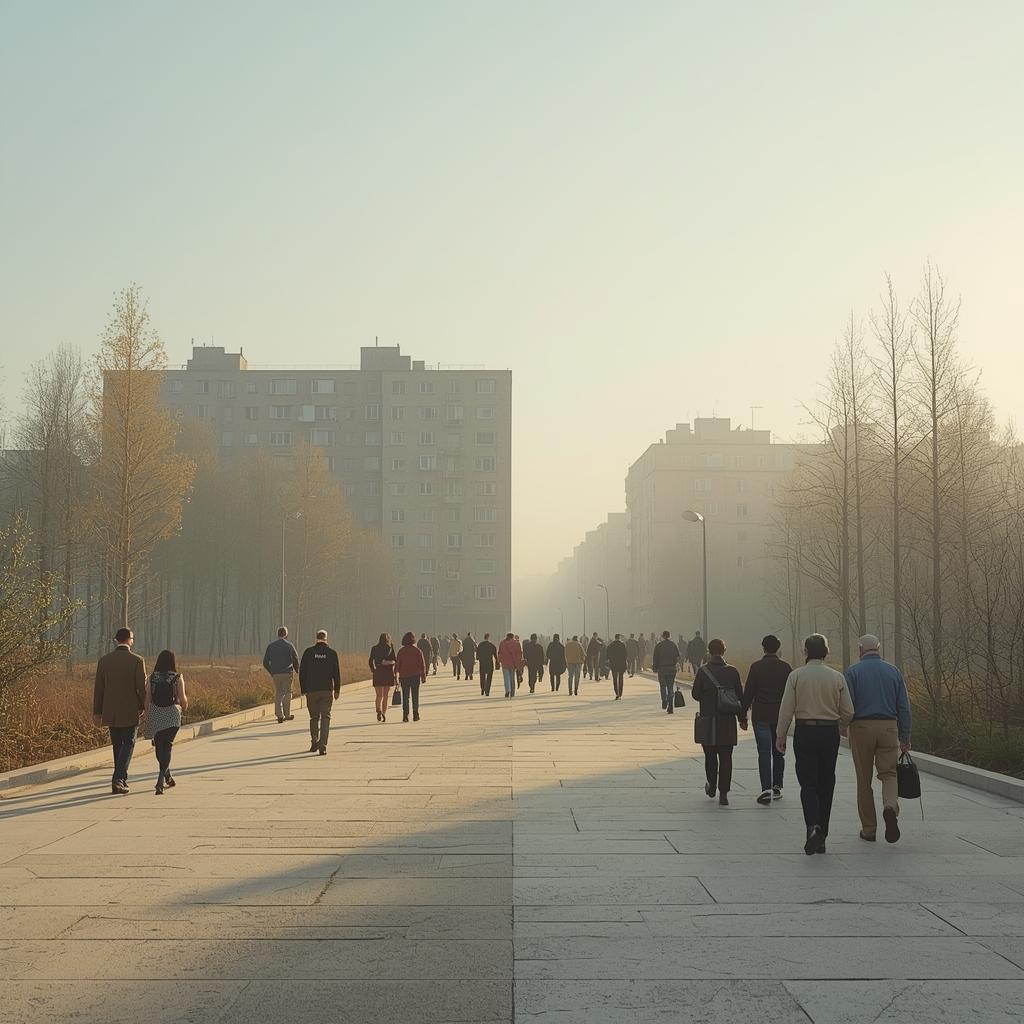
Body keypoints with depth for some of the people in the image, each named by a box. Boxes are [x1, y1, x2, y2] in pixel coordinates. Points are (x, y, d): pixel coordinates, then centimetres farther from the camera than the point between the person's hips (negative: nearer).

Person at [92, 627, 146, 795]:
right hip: (130, 711, -4)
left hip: (110, 711, 4)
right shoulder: (137, 660, -9)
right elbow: (142, 687, -10)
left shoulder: (104, 660, 2)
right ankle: (118, 778, -13)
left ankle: (122, 780, 24)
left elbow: (98, 688, 4)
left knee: (117, 745, 15)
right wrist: (143, 708, 4)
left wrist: (97, 712, 10)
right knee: (128, 743, 3)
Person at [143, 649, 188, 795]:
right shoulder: (177, 678, -5)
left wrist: (147, 717, 10)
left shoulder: (152, 678, 0)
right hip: (172, 716, -2)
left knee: (160, 748, 18)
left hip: (155, 716, 2)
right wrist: (185, 706, 18)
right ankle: (161, 780, -20)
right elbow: (182, 699, -5)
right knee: (167, 747, 0)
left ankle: (168, 777, 35)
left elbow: (147, 700, 0)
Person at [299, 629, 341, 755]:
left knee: (314, 717, 16)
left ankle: (314, 743, 20)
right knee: (325, 717, 1)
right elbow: (336, 673, 0)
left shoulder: (308, 652, 0)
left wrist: (303, 690, 8)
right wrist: (337, 690, 8)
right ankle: (322, 746, -10)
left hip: (311, 690, 1)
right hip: (327, 690, -1)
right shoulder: (332, 653, -1)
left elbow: (302, 672, 1)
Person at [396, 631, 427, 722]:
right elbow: (422, 664, -4)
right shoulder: (417, 650, -3)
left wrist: (398, 675, 8)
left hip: (404, 676, 0)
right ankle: (415, 715, 8)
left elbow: (398, 664, 0)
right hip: (415, 676, 0)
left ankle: (405, 715, -4)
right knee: (415, 696, 8)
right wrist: (423, 676, 2)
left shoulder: (401, 651, -1)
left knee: (405, 697, 5)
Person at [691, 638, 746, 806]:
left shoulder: (703, 671, -9)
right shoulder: (732, 671, -3)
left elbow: (696, 695, -4)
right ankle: (723, 794, 0)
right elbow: (740, 696, 2)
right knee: (726, 758, 4)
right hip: (728, 723, 1)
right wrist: (742, 718, 10)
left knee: (710, 755, 17)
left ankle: (712, 786, 28)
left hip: (708, 721, -1)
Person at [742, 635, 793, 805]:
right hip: (781, 716, 3)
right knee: (778, 752, 14)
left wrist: (743, 714, 2)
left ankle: (766, 789, -16)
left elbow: (748, 693, -6)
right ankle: (777, 787, 20)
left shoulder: (756, 667, -6)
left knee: (764, 753, -4)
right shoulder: (786, 667, 1)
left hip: (761, 716, -2)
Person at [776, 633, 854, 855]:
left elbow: (786, 709, -6)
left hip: (805, 732, -2)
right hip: (830, 733, 2)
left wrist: (781, 736, 4)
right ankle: (821, 837, 15)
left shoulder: (796, 675, -5)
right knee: (825, 784, 11)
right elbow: (848, 712, 2)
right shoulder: (837, 677, 0)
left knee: (808, 783, -1)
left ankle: (813, 827, -25)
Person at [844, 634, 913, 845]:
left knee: (864, 780, 8)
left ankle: (869, 829, 11)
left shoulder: (852, 672, -1)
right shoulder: (893, 671, 7)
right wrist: (905, 737, 9)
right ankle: (890, 807, -22)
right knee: (888, 774, 8)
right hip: (889, 727, 1)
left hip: (861, 727, -1)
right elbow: (904, 707, 5)